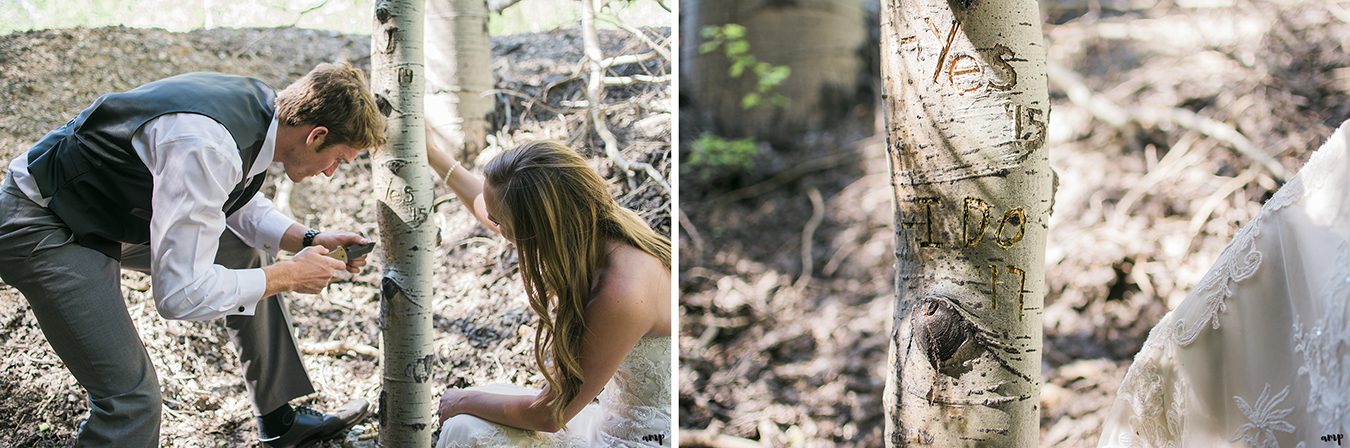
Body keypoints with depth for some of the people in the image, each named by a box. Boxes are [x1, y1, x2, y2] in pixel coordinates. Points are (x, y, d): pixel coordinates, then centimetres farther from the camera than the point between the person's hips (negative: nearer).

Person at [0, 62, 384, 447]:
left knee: (248, 254, 13)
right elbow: (181, 294, -34)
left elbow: (237, 206, 13)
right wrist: (288, 276, -23)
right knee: (131, 397, -17)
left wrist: (310, 240, -1)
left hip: (114, 211, 9)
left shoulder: (263, 107, -8)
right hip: (42, 228, -9)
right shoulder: (205, 148, -36)